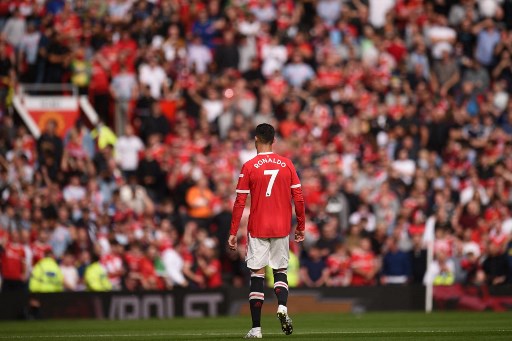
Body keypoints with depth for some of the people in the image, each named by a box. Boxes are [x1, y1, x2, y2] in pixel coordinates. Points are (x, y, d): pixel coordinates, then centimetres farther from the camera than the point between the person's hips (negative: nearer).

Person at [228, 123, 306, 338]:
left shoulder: (249, 167, -5)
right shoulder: (287, 165, 2)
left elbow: (240, 202, -6)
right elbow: (298, 198, 2)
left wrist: (233, 233, -1)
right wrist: (300, 227, 13)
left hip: (257, 229, -2)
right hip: (282, 228, 2)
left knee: (257, 275, 2)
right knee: (280, 270, 15)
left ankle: (256, 328, 0)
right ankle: (282, 306, -14)